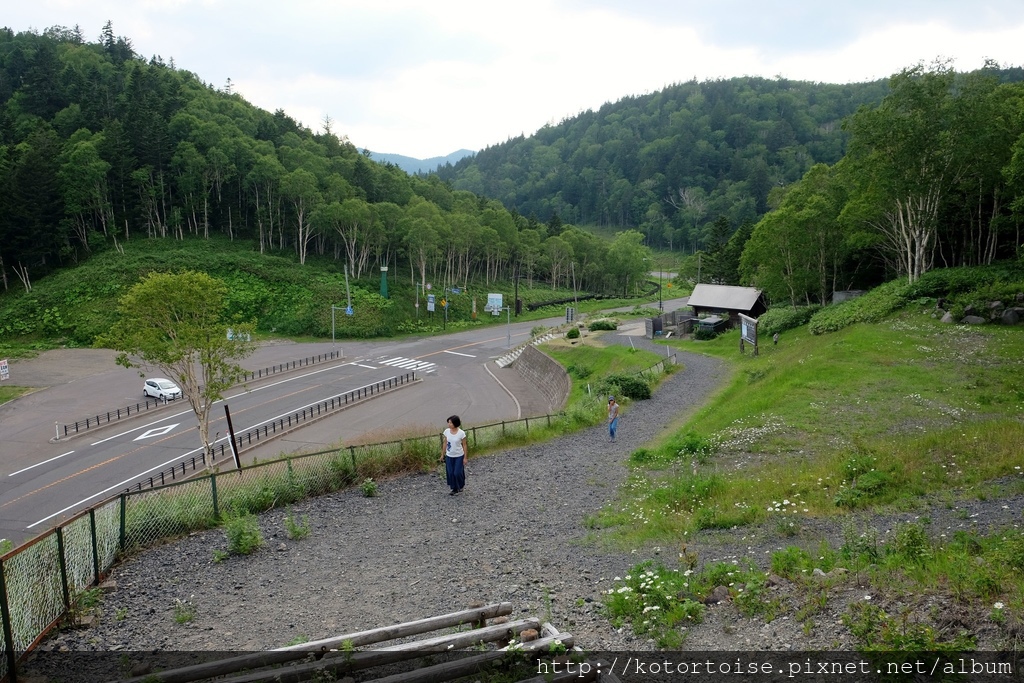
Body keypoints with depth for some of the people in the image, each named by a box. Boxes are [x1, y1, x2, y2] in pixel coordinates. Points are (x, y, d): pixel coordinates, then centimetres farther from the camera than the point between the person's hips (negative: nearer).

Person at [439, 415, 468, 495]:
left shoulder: (461, 433, -18)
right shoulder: (446, 431, -8)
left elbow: (464, 445, -10)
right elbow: (445, 443, 4)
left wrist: (465, 458, -7)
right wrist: (442, 455, 7)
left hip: (459, 456, -4)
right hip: (449, 456, 4)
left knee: (457, 473, 0)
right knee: (450, 473, 6)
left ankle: (460, 486, 28)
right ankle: (454, 489, 23)